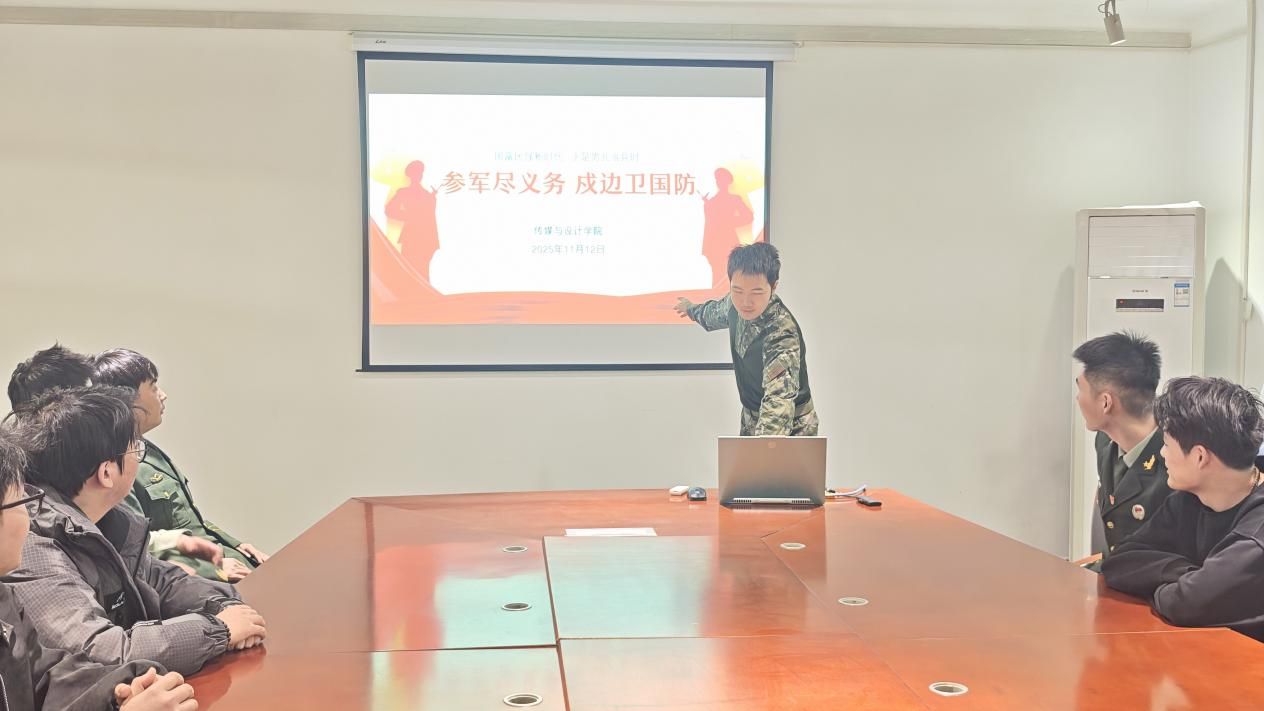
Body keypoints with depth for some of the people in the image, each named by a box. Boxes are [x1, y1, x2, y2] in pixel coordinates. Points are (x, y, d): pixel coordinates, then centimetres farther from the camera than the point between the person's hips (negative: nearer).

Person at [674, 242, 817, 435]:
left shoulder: (782, 334, -34)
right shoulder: (737, 303, -10)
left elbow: (779, 399, -48)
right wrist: (692, 309, 38)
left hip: (789, 429, -7)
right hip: (752, 420, 7)